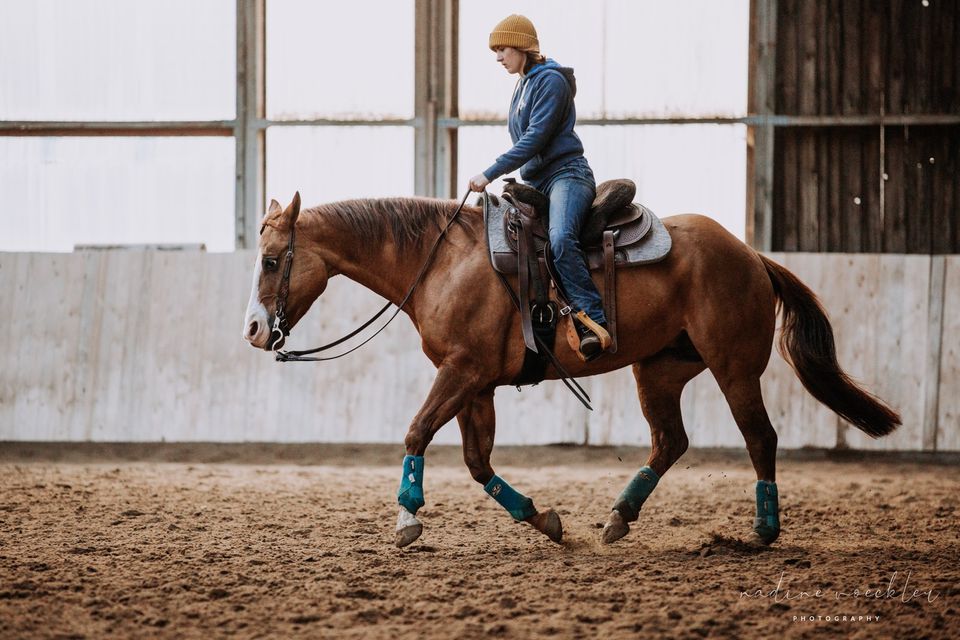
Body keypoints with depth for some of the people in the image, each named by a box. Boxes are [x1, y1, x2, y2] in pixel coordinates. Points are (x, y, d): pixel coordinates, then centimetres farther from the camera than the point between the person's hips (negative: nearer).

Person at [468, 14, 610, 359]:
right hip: (537, 182, 11)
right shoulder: (523, 87, 20)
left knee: (560, 240, -35)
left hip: (566, 175, -11)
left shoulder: (551, 81, -8)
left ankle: (594, 322, -39)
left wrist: (490, 174, -18)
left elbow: (535, 139, -17)